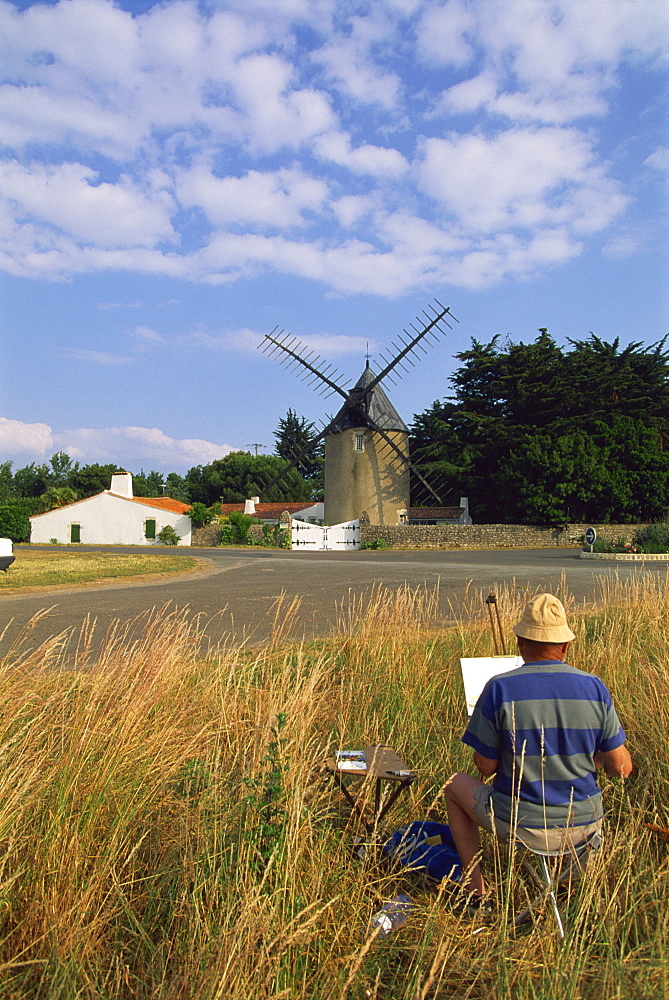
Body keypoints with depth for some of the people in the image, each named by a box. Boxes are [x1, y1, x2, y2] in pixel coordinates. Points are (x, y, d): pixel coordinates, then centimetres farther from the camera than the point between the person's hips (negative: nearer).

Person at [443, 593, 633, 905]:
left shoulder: (500, 689, -17)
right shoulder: (595, 688, -9)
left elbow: (486, 767, -10)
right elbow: (621, 768, -2)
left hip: (520, 826, -3)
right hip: (584, 827, 4)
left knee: (455, 785, 23)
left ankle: (477, 891, 24)